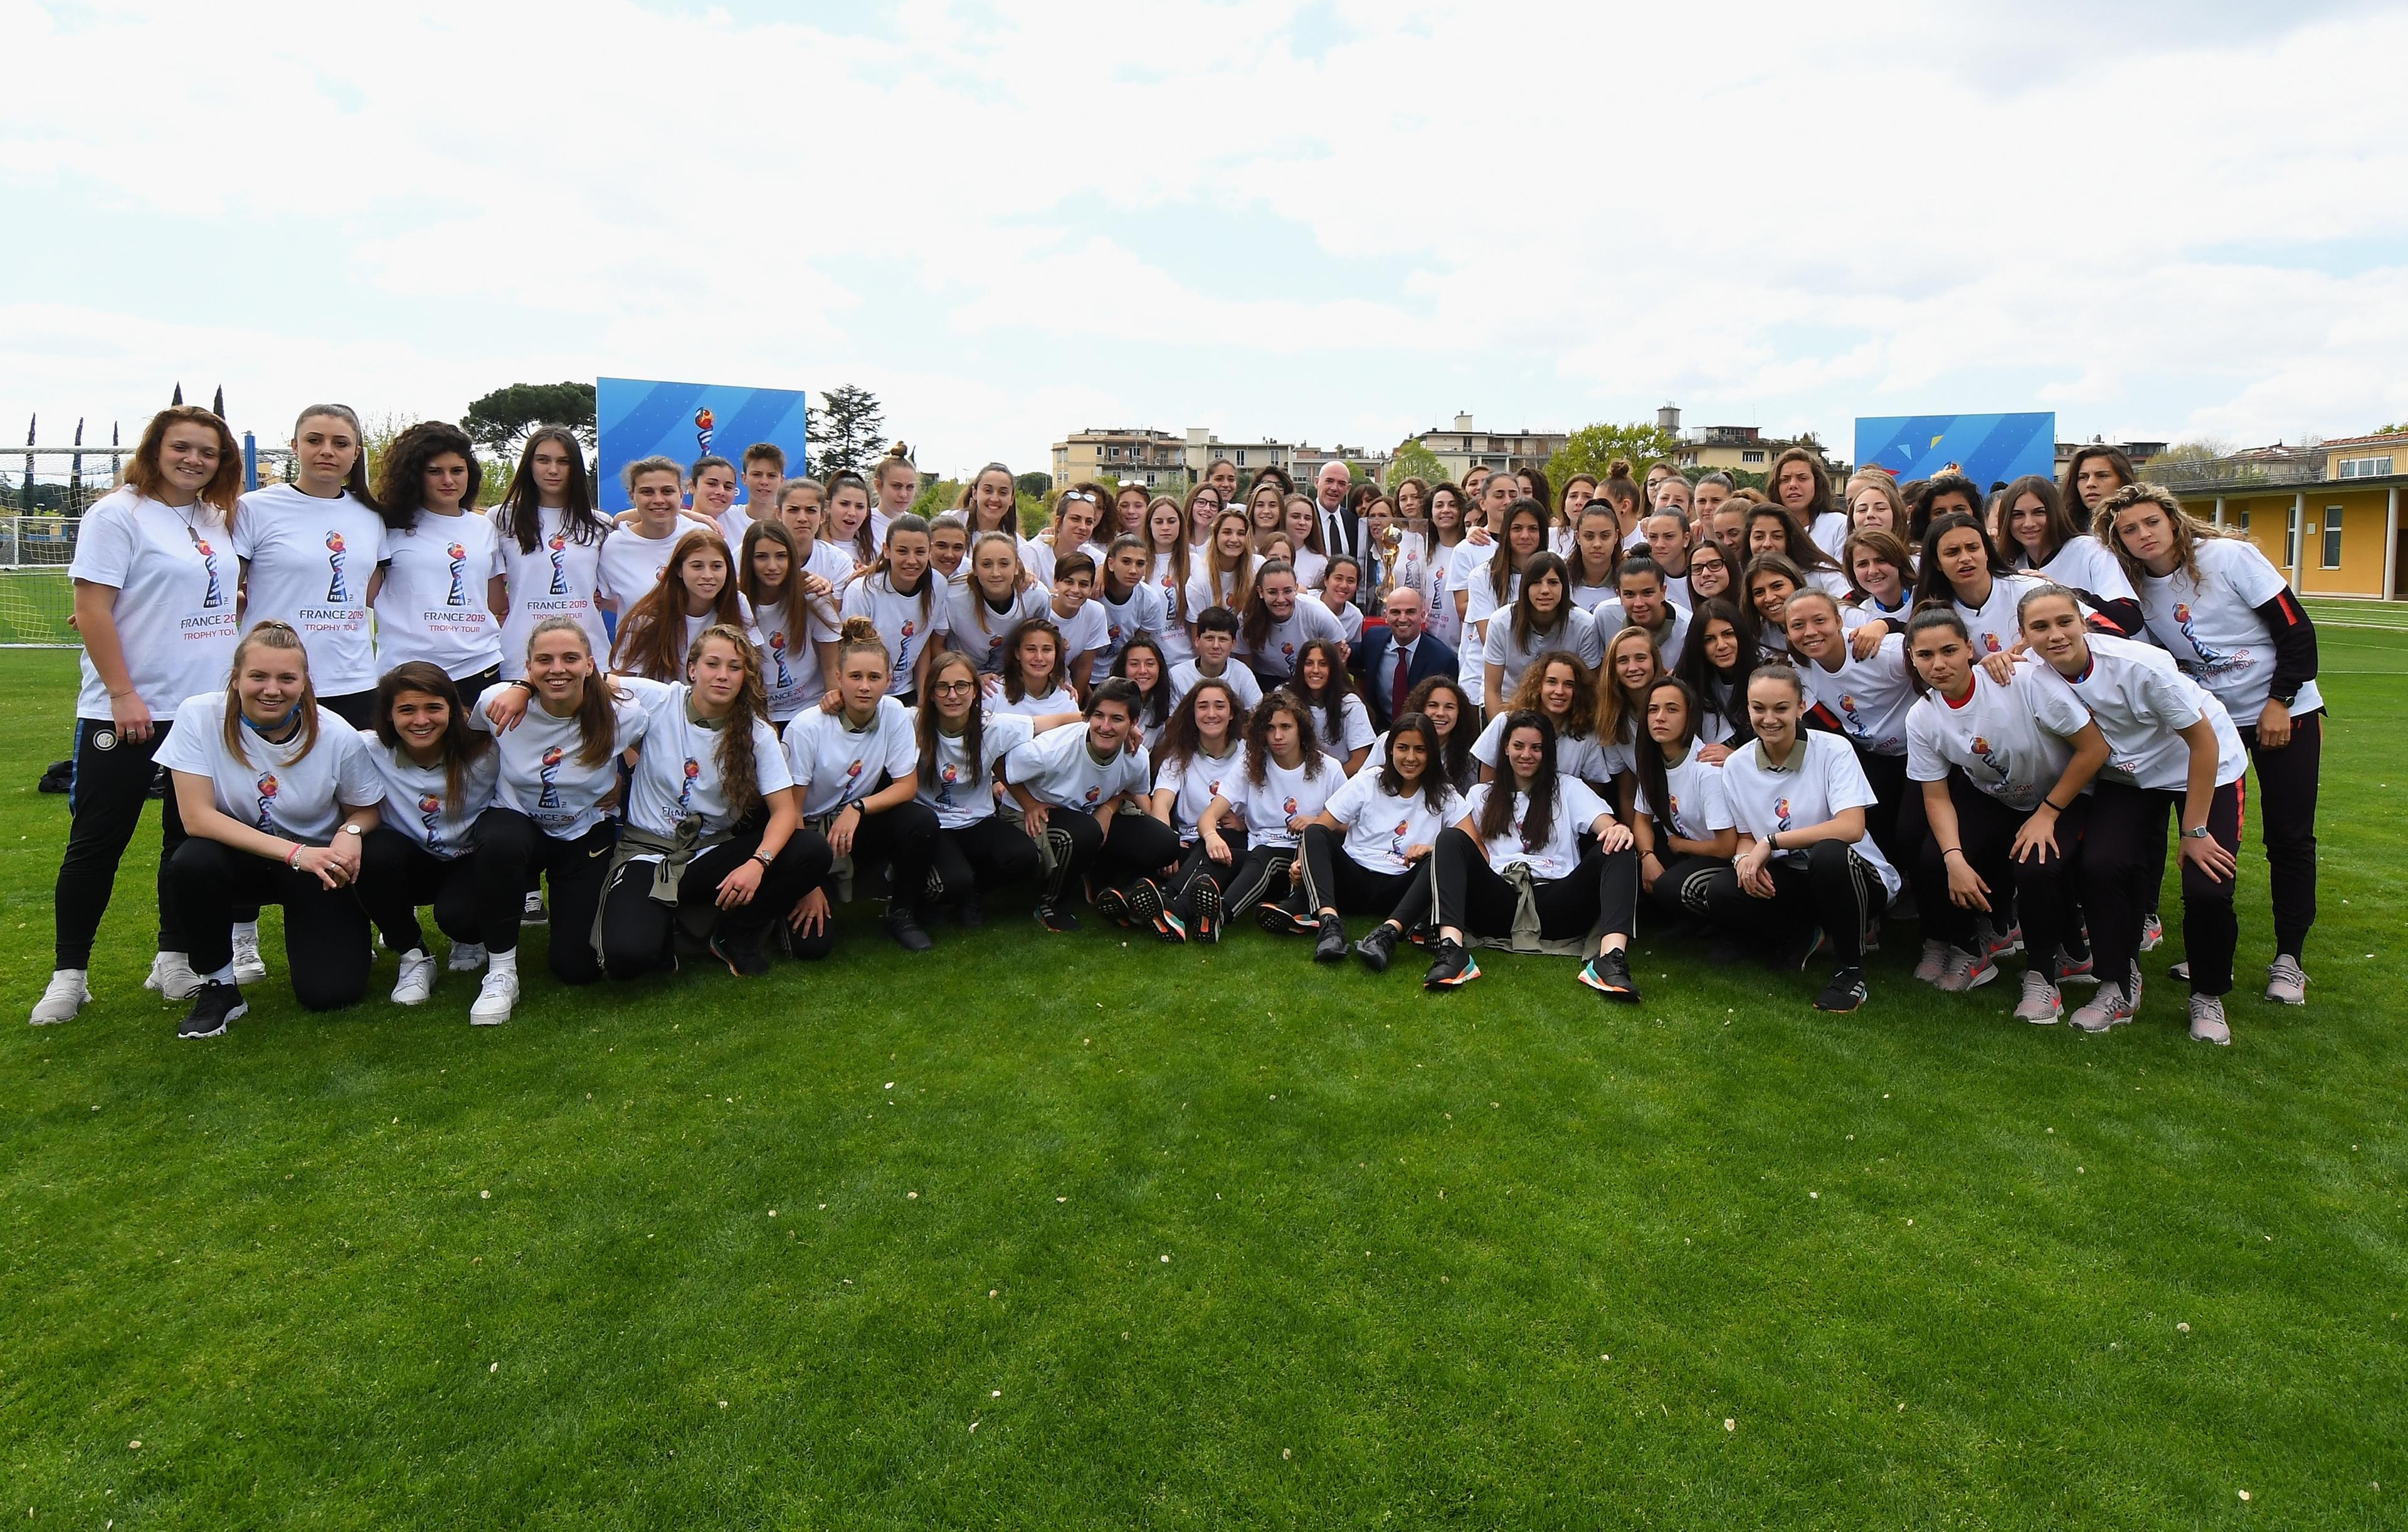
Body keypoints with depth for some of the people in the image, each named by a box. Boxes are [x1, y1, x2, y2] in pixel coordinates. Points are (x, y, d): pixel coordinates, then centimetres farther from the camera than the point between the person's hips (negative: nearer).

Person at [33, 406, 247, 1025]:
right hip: (128, 714, -5)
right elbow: (92, 610, -12)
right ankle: (69, 973, 14)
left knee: (194, 836, 10)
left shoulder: (218, 520, 11)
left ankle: (176, 960, 21)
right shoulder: (118, 513, -7)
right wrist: (123, 695, -17)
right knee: (97, 841, 3)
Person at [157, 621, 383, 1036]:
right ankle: (218, 986, -10)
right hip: (241, 858, 1)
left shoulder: (337, 735, -16)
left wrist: (350, 833, -27)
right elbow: (197, 817, -20)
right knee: (190, 864, -35)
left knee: (330, 993, -16)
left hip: (319, 865, -1)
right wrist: (295, 853, -29)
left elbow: (365, 810, -2)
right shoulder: (200, 716, -17)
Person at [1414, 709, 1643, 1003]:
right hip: (1500, 903, 1)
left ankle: (1611, 958, -45)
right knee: (1450, 838, -21)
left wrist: (1618, 830, -22)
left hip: (1554, 907, 0)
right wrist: (1440, 850, -13)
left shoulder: (1568, 789, 21)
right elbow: (1466, 847, 11)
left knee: (1618, 849, -22)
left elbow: (1608, 826, 3)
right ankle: (1452, 951, -41)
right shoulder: (1482, 795, 26)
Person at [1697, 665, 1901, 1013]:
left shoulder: (1833, 750, -15)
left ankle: (1851, 971, -15)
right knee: (1720, 894, -24)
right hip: (1790, 882, 4)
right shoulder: (1736, 765, -1)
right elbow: (1746, 836, 8)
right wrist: (1746, 858, -17)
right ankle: (1809, 939, 3)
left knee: (1829, 854, -39)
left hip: (1854, 878, -4)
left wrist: (1771, 842, -25)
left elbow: (1851, 828, -27)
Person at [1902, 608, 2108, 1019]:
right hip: (1991, 800, 4)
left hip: (2064, 797, -4)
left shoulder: (2023, 681, -29)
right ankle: (1973, 941, 11)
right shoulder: (1921, 718, -14)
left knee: (2035, 869, -30)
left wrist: (2046, 814, -18)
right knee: (1931, 862, -20)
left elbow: (2095, 747, -21)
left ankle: (2043, 973, -3)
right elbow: (1937, 798, -10)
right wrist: (1954, 858, -25)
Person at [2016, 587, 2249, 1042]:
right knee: (2100, 866, -20)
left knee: (2207, 887, -16)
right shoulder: (2030, 681, -21)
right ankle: (2119, 988, 1)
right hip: (2126, 776, 3)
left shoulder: (2140, 665, -32)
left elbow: (2204, 741, -21)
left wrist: (2195, 831, -17)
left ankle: (2209, 997, 12)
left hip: (2206, 768, -3)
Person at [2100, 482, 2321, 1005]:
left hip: (2284, 712, -3)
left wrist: (2279, 702, -15)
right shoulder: (2137, 589, -4)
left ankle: (2289, 958, 11)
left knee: (2289, 837, 0)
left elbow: (2296, 629, -12)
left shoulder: (2229, 556, -14)